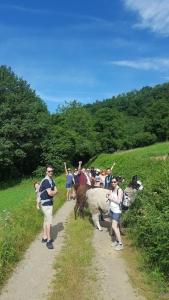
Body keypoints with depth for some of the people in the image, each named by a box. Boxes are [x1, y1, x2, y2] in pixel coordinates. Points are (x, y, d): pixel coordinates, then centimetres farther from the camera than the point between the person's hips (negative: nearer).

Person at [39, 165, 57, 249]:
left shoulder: (51, 180, 12)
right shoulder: (46, 181, -19)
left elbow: (55, 190, 11)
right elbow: (50, 193, -25)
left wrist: (53, 192, -9)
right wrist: (55, 192, -7)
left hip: (48, 203, 10)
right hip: (46, 203, -10)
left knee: (46, 220, 17)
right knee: (49, 222, -8)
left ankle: (45, 237, 27)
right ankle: (48, 241, -1)